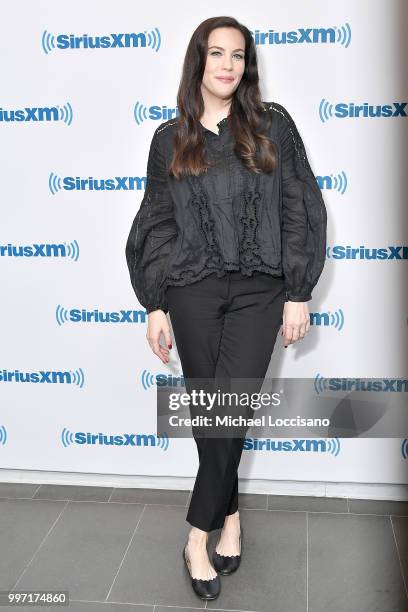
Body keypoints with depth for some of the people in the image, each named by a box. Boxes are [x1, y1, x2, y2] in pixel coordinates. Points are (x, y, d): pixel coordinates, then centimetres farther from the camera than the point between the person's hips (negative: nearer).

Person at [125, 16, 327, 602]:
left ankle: (200, 533, 15)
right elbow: (156, 225, 8)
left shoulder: (273, 125, 5)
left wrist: (299, 294, -3)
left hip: (259, 289, -1)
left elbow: (299, 211, 2)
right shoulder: (170, 140, 8)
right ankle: (230, 515, 29)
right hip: (193, 290, 1)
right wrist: (155, 306, 4)